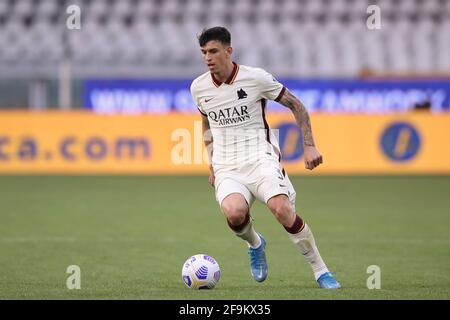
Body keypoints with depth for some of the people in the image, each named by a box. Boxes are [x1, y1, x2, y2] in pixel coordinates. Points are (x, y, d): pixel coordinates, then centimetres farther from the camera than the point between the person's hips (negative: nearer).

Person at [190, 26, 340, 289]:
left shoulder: (256, 78, -6)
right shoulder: (198, 88, 6)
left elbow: (296, 105, 3)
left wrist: (309, 146, -3)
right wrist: (212, 164, 22)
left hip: (261, 159, -2)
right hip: (227, 169, 2)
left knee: (282, 209, -29)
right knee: (234, 212, -31)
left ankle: (321, 271, -13)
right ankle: (255, 244, 6)